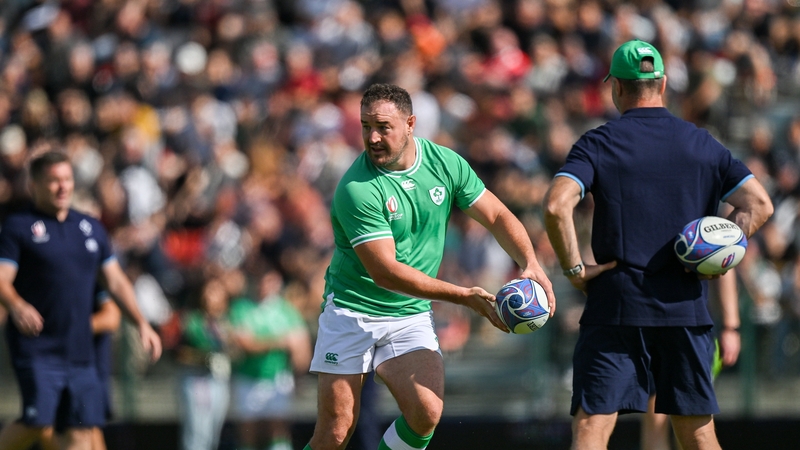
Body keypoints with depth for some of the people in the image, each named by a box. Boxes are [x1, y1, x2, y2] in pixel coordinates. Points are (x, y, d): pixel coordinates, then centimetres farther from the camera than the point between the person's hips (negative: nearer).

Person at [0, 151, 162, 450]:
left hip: (79, 350, 5)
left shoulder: (91, 228, 16)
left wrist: (141, 323, 11)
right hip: (36, 349, -5)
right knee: (36, 422, -19)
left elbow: (115, 281, 21)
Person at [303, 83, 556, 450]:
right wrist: (463, 296, -25)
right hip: (351, 308, -4)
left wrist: (531, 264, -14)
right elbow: (385, 272, -22)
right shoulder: (357, 189, -20)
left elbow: (497, 216, 5)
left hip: (411, 316, 4)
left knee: (427, 413, -20)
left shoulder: (445, 164, -4)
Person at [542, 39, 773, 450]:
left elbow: (556, 205, -16)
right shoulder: (702, 145, 9)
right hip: (687, 310, 3)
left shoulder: (598, 144, -1)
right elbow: (759, 204, 4)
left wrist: (573, 267, -7)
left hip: (616, 308, -3)